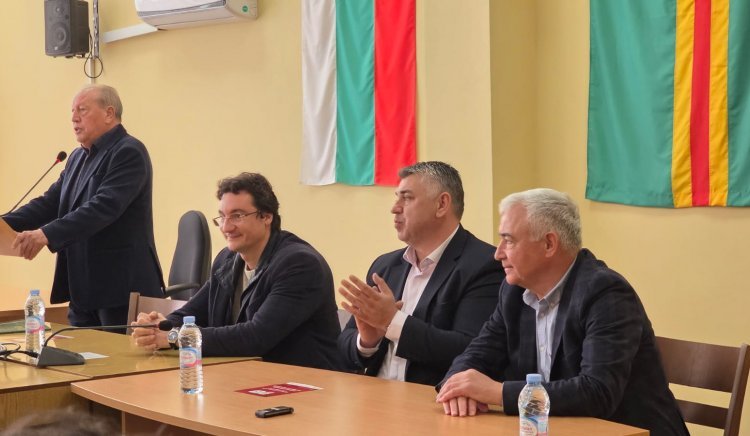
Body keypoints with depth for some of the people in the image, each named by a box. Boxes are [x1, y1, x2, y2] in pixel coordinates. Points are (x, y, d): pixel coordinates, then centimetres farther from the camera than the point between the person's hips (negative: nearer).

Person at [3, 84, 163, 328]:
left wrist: (47, 234, -31)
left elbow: (104, 207, -23)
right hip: (82, 289, 9)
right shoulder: (78, 158, 17)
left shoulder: (129, 153, -12)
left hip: (121, 288, -9)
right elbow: (50, 203, 11)